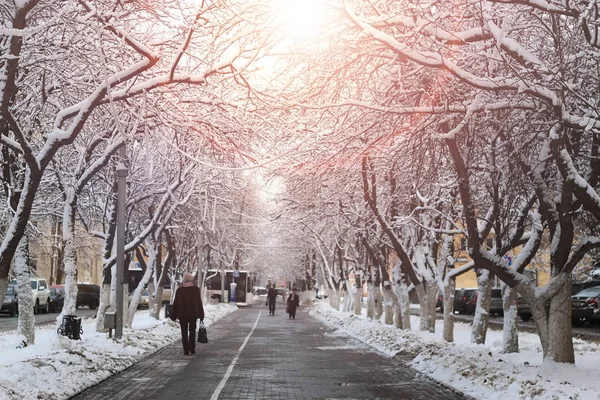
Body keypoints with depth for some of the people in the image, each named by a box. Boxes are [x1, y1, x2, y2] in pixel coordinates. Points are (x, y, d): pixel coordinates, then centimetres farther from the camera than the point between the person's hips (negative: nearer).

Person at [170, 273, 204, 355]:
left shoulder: (179, 290, 0)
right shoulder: (196, 289, -2)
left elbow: (175, 304, 2)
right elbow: (199, 303, -2)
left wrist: (173, 315, 9)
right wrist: (201, 315, 4)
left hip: (182, 314, 0)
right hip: (193, 314, 0)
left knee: (184, 332, 6)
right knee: (192, 331, 12)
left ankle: (186, 350, 2)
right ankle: (192, 348, 4)